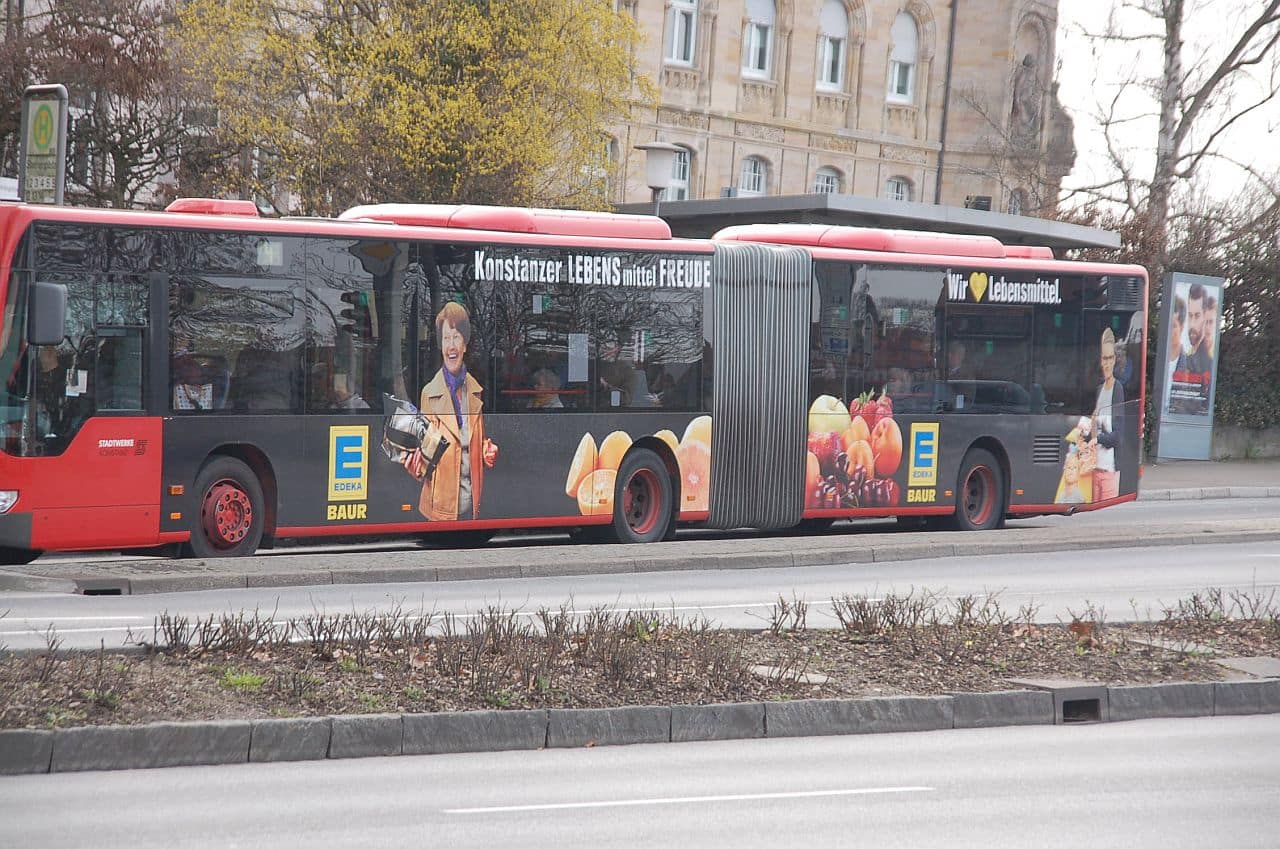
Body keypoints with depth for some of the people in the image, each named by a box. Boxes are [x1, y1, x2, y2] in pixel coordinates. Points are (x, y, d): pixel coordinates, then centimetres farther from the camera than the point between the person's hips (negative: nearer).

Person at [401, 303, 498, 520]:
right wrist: (416, 463, -18)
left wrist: (488, 453, 0)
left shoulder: (475, 391, 11)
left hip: (471, 503, 4)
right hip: (442, 505, -4)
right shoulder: (429, 394, -2)